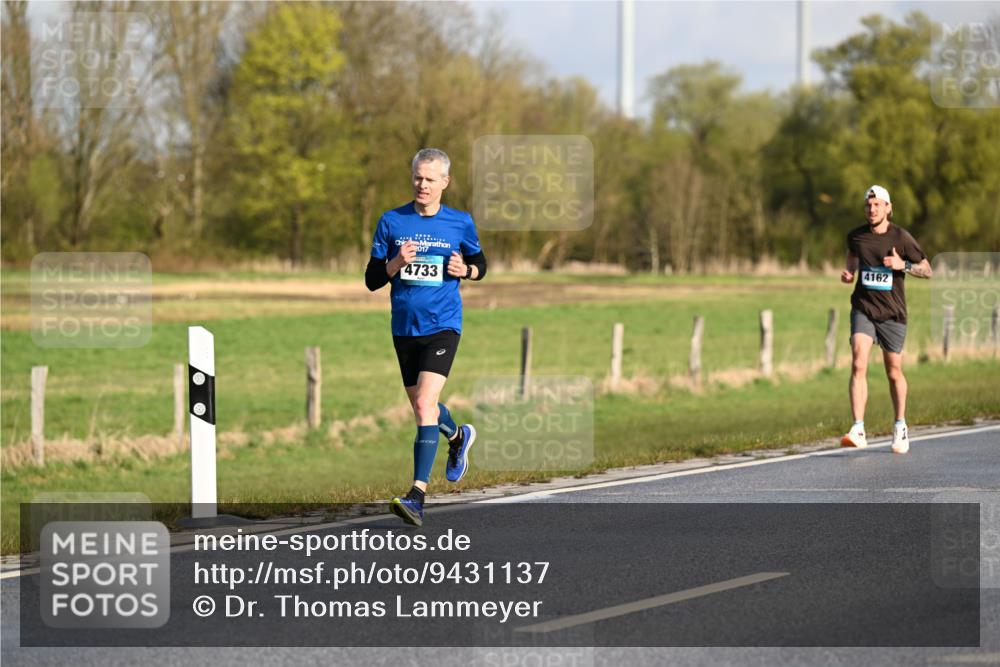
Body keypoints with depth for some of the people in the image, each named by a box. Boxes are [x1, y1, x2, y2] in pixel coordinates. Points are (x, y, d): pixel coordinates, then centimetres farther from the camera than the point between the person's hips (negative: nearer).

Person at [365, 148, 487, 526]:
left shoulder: (460, 223, 1)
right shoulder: (392, 222, 2)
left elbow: (480, 264, 16)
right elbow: (372, 280, 2)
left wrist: (465, 270, -7)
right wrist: (396, 263, -17)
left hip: (442, 325, -3)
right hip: (404, 327, 4)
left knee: (424, 403, -19)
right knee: (422, 407, 17)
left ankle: (418, 496, -21)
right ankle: (458, 436, 52)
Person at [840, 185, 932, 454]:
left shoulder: (901, 238, -6)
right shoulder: (856, 236, 3)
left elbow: (927, 270, 1)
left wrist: (903, 265, -17)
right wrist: (848, 274, 6)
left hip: (892, 313, -1)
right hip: (863, 308, 1)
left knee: (894, 372, 9)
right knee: (858, 366, -17)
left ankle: (900, 427, 31)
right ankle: (858, 431, -23)